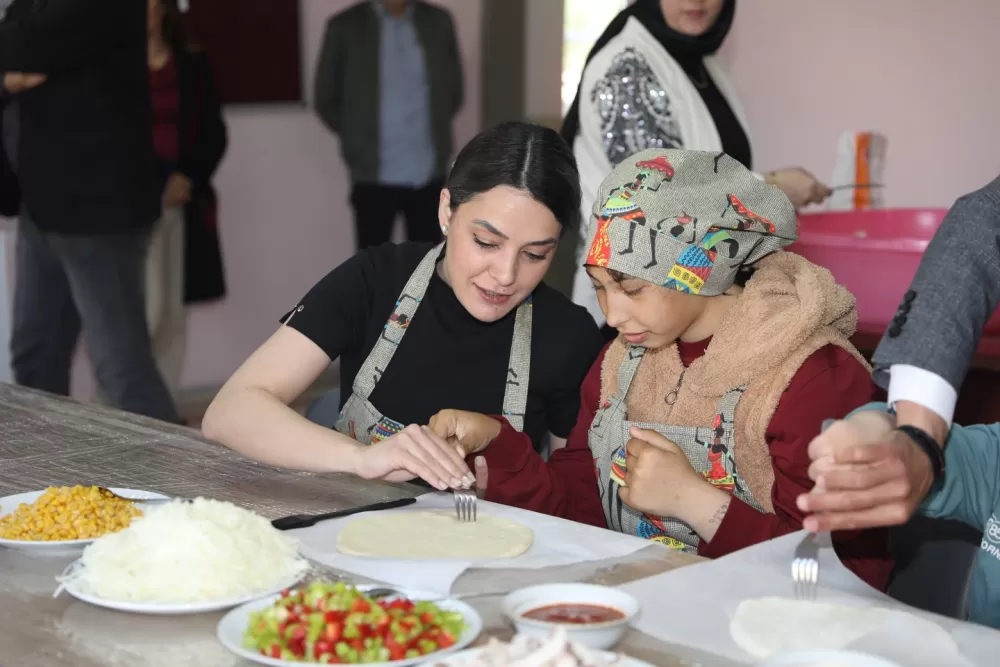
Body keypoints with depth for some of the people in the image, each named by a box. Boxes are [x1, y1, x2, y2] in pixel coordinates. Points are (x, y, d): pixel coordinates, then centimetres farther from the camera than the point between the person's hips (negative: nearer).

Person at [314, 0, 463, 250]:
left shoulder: (438, 22, 2)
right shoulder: (346, 27, -5)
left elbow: (453, 92, 13)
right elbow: (326, 99, 2)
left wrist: (434, 131, 6)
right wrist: (360, 139, 2)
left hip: (429, 174, 2)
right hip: (375, 176, -2)